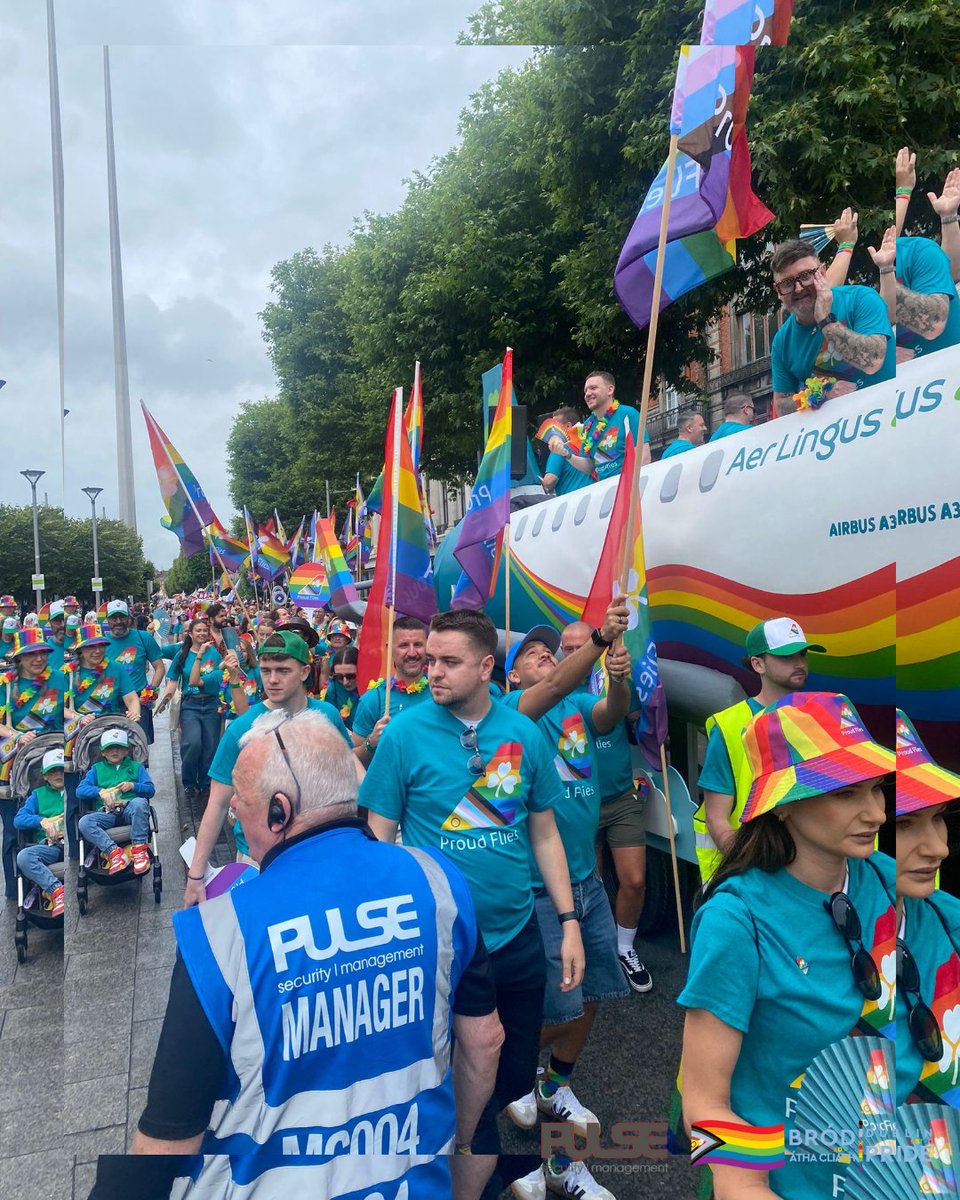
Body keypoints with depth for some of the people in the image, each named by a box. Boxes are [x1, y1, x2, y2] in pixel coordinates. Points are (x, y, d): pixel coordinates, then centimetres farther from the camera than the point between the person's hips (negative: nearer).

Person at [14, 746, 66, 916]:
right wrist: (43, 821, -9)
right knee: (23, 857, -30)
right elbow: (19, 819, 7)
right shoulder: (38, 794, 21)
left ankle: (49, 892, -38)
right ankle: (56, 889, -40)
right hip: (48, 847, 2)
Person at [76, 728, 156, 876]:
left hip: (129, 810, -1)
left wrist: (133, 786, -6)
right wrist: (101, 791, -7)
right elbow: (80, 790, 9)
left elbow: (150, 789, 12)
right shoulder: (97, 769, 24)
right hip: (107, 813, 2)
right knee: (84, 822, -30)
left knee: (139, 802, -37)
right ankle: (114, 852, -37)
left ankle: (139, 847, -33)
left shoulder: (136, 766, 22)